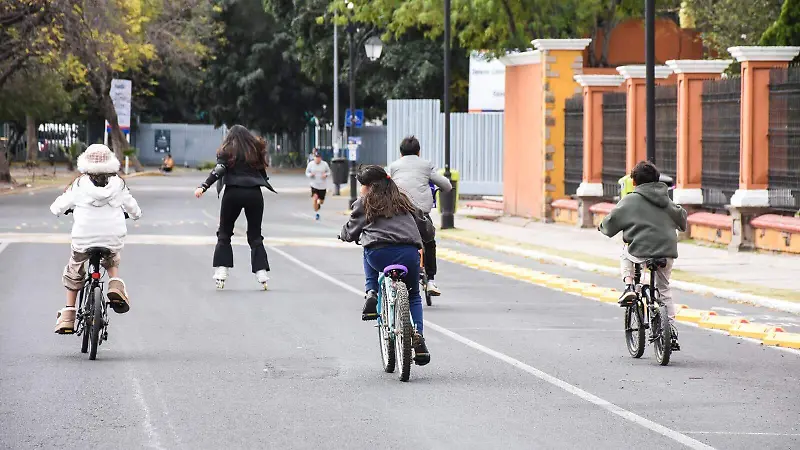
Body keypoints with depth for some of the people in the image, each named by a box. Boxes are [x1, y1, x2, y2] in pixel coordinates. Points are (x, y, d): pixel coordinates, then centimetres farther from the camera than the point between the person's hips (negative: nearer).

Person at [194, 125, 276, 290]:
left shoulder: (227, 151, 5)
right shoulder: (256, 149, 14)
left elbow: (218, 170, -9)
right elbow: (263, 173, 13)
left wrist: (203, 187, -16)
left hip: (233, 193, -2)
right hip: (254, 194, 2)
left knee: (224, 233, 9)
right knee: (255, 236, 10)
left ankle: (221, 273, -1)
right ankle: (261, 272, 0)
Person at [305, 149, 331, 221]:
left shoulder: (324, 164, -7)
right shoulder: (310, 164, -7)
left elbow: (329, 172, 6)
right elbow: (307, 172, 4)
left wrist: (326, 175, -16)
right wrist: (310, 175, -18)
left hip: (323, 185, 1)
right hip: (314, 185, -1)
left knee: (321, 201, 10)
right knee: (314, 199, -18)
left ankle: (319, 204, 49)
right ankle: (316, 213, -1)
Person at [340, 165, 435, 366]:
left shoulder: (364, 203, 15)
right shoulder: (403, 201, 24)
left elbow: (350, 233, 20)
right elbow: (427, 230, 25)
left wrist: (343, 234, 43)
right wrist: (419, 240, 46)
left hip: (379, 255, -2)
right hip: (409, 254, 2)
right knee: (413, 296, 25)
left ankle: (371, 293, 17)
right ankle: (418, 337, 3)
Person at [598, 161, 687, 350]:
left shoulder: (630, 201, -1)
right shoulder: (665, 200, 14)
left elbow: (610, 223, -1)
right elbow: (681, 216, 29)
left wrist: (603, 227, 22)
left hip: (641, 251, -4)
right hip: (667, 252, 4)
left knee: (625, 254, 32)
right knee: (664, 289, 22)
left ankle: (628, 287, 9)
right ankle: (671, 330, 17)